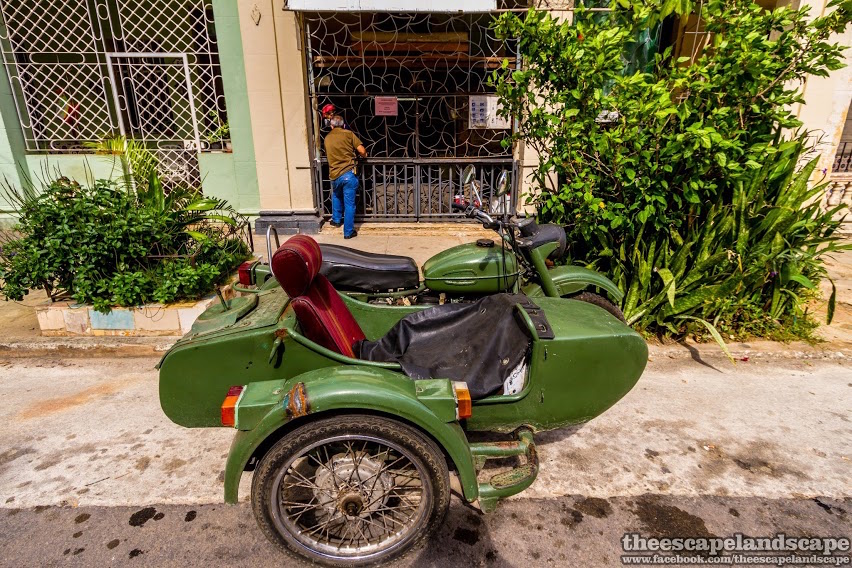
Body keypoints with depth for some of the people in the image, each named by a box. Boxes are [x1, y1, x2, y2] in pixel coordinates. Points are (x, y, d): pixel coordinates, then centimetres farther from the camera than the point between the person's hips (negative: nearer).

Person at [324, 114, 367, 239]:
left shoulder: (327, 138, 13)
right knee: (349, 204, 2)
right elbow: (362, 151, -5)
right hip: (349, 174, -4)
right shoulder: (348, 134, 1)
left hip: (334, 175, 4)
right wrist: (364, 155, 17)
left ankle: (337, 219, 42)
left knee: (336, 196, 32)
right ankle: (348, 232, 5)